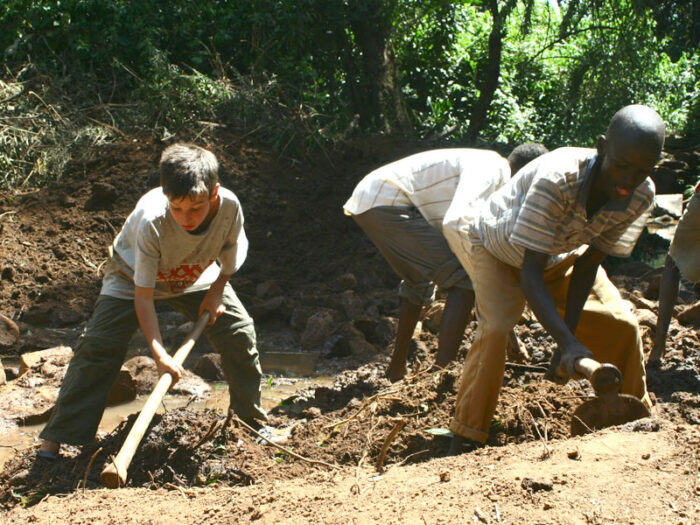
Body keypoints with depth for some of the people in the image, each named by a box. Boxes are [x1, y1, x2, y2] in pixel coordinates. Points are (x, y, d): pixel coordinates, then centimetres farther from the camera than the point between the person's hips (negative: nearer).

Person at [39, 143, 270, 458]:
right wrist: (158, 352, -43)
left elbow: (230, 251, -7)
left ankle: (253, 423, 16)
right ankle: (57, 436, -9)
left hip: (196, 277, 4)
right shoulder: (152, 221, -42)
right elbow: (143, 293, -36)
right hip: (133, 275, -4)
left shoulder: (229, 206, -33)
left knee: (239, 333, -4)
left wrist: (216, 291, -10)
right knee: (99, 345, -17)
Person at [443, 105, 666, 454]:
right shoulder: (556, 179, -45)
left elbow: (588, 264, -17)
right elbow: (530, 273, -43)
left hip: (559, 255, 5)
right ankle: (465, 441, -16)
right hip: (497, 248, -5)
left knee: (622, 326, -2)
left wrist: (568, 338, -23)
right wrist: (569, 344, -52)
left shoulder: (641, 196, -27)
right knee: (496, 327, -26)